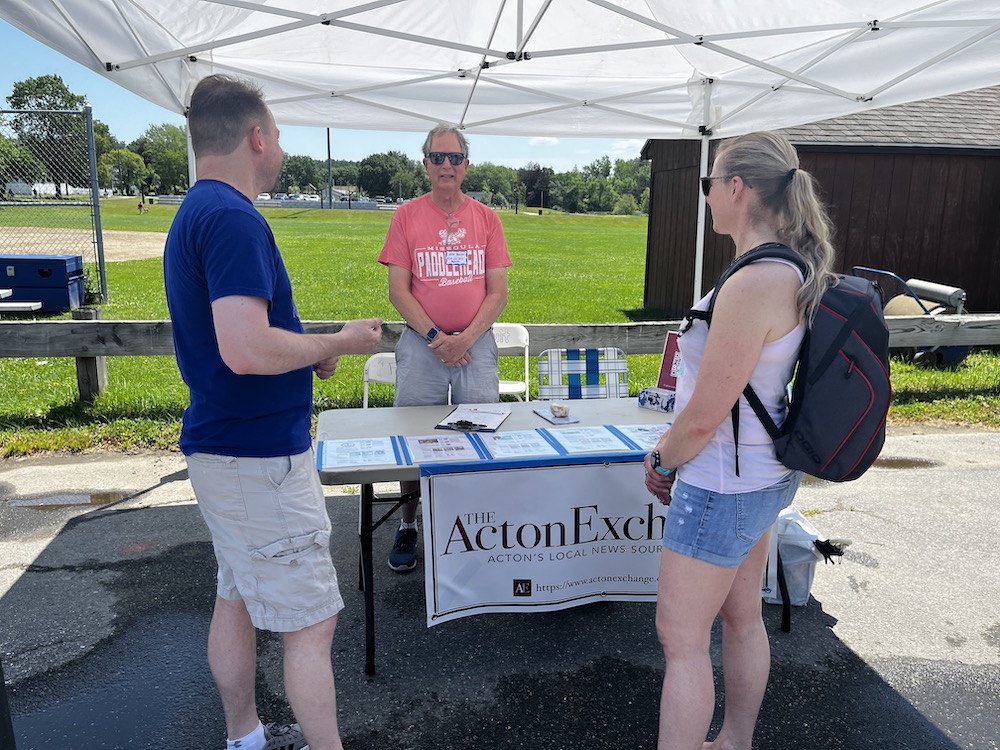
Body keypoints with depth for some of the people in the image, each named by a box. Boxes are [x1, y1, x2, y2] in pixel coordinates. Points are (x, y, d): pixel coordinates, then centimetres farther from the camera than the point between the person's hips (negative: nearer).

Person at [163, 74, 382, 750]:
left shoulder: (194, 213, 13)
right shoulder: (233, 217, -19)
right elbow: (246, 348, -30)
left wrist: (307, 355, 12)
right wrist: (340, 342, -14)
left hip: (221, 446, 10)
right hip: (260, 458, -10)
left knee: (238, 599, 20)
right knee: (312, 623, 1)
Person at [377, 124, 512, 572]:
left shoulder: (486, 218, 7)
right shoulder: (406, 216, 3)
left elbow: (498, 292, 3)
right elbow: (398, 291, -2)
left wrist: (467, 337, -11)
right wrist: (436, 337, -12)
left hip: (476, 343, 1)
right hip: (421, 344, -1)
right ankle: (408, 526, 21)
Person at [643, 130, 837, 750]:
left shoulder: (753, 286, -27)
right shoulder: (796, 273, 4)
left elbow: (703, 418, -24)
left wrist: (661, 461, -4)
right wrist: (675, 452, 12)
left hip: (723, 484, -10)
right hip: (764, 474, 10)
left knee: (681, 637, 5)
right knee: (742, 618, 24)